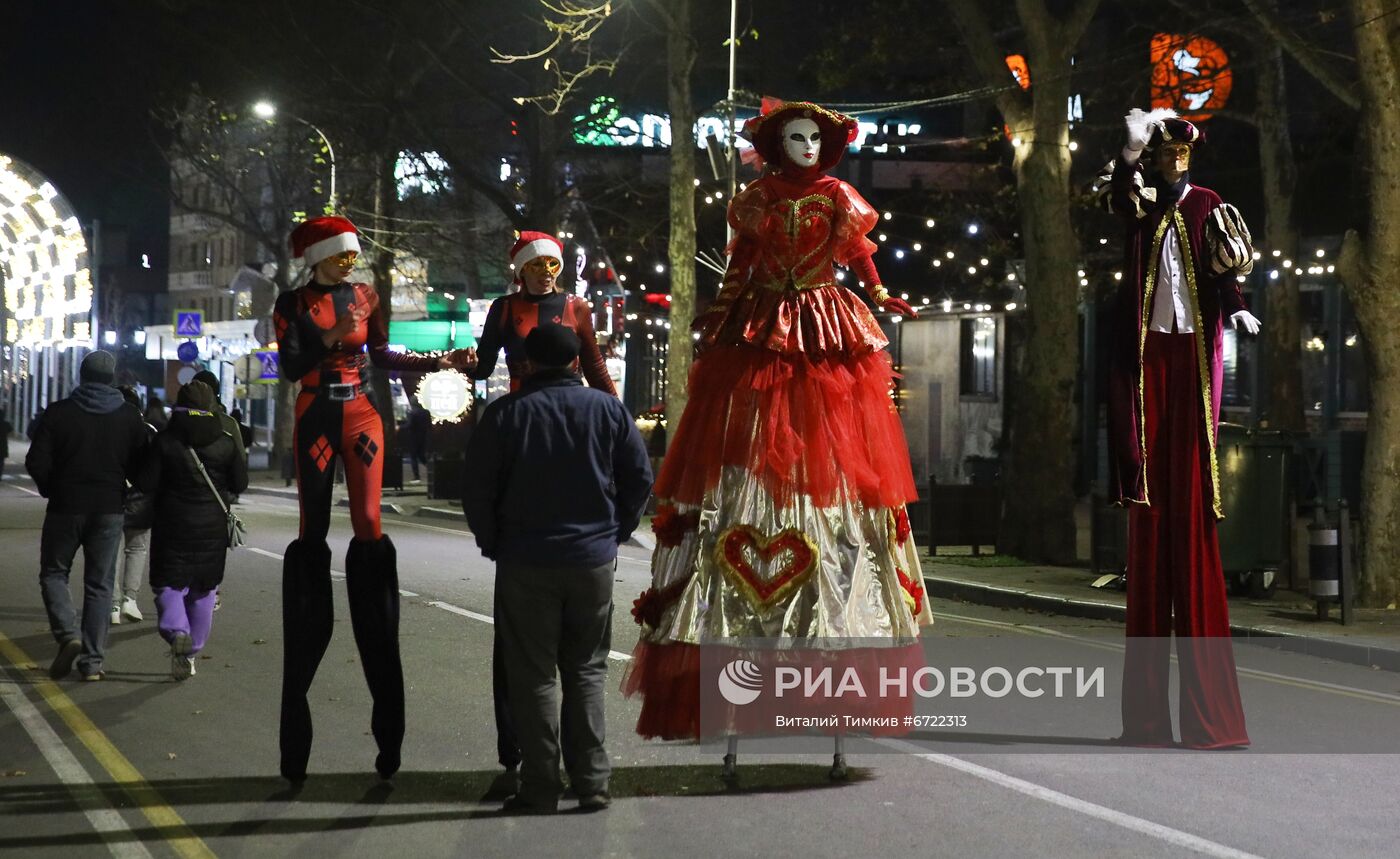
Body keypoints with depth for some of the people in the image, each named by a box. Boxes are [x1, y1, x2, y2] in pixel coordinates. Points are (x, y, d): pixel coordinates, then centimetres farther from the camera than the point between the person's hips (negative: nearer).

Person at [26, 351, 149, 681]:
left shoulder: (59, 413, -6)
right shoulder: (130, 418, 1)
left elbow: (36, 463, -9)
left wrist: (51, 489, 9)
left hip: (65, 507, -2)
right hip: (109, 510, 2)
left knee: (53, 573, 13)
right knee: (99, 584, 8)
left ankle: (67, 634, -9)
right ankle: (92, 660, 5)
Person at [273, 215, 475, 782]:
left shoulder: (365, 297, 8)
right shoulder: (292, 304, 2)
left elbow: (380, 356, 11)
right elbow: (289, 366, -7)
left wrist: (436, 362, 3)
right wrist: (330, 336, -19)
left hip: (361, 417, 1)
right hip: (314, 421, -1)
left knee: (368, 525, -7)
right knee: (312, 533, 1)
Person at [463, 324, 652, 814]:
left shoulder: (505, 413, -4)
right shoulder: (606, 409, 2)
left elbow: (477, 489, -4)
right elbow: (640, 477, 5)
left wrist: (493, 544, 9)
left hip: (524, 565, -2)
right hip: (594, 562, 2)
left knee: (532, 676, 3)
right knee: (587, 670, 11)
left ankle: (540, 787, 3)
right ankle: (591, 782, 8)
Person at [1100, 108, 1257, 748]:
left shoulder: (1206, 207, 11)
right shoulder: (1139, 203, 12)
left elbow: (1224, 272, -1)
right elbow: (1115, 195, -11)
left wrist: (1237, 310, -19)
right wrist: (1130, 155, -25)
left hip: (1193, 357, -1)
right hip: (1145, 357, 1)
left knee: (1193, 515, -5)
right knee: (1149, 517, -2)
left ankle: (1208, 711, -5)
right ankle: (1146, 712, 1)